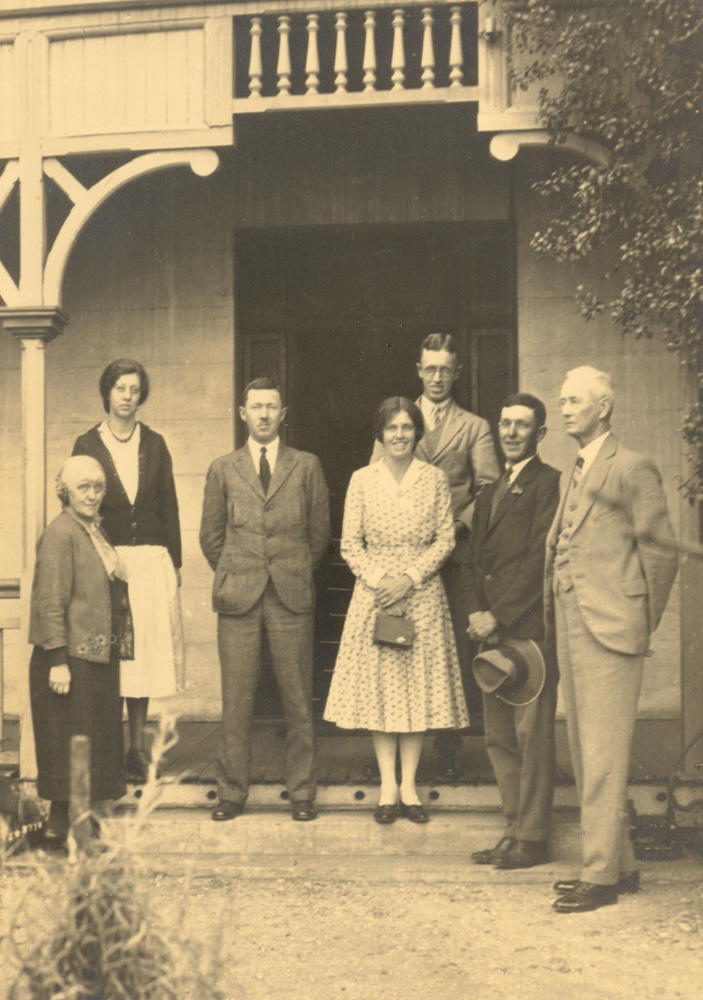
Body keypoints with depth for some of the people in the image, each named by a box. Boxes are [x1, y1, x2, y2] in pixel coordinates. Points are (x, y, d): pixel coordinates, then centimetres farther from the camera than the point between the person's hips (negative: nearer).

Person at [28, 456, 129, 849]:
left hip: (99, 655, 9)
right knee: (69, 744, -3)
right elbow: (51, 602, -17)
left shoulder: (96, 530, 14)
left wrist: (115, 645, 15)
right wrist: (57, 661, -21)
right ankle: (59, 828, 5)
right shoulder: (60, 533, -13)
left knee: (96, 740, 12)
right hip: (71, 656, -9)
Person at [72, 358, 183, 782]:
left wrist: (174, 561, 6)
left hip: (151, 560, 2)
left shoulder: (154, 444, 9)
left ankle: (138, 747, 11)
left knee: (146, 648, 2)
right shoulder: (88, 444, 3)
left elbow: (169, 505, 10)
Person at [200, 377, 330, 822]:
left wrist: (297, 572, 11)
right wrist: (234, 575, 10)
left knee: (299, 700, 1)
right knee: (237, 701, 1)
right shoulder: (223, 470, 11)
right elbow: (211, 536, 15)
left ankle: (302, 793, 10)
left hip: (292, 597, 0)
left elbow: (320, 531, 13)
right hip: (239, 599, 1)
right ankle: (233, 793, 10)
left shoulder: (307, 466, 9)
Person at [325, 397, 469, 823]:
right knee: (378, 686, 2)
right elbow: (351, 543, 1)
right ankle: (388, 787, 9)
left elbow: (446, 539, 0)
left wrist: (410, 578, -11)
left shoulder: (435, 479, 1)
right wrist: (377, 579, -12)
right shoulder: (362, 480, 2)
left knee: (418, 686, 3)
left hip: (422, 593, 0)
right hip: (375, 593, 0)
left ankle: (409, 785, 11)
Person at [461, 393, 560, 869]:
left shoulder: (548, 483, -4)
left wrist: (498, 615, -13)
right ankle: (515, 830, 16)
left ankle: (532, 839, -1)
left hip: (528, 629, -8)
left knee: (532, 734, -6)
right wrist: (476, 612, 3)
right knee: (499, 737, 9)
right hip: (493, 631, 8)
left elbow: (540, 558, -12)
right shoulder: (491, 493, 22)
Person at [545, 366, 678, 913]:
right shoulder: (573, 474, 19)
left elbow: (662, 551, -7)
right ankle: (620, 863, 21)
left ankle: (601, 874, -2)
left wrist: (642, 624, -3)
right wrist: (554, 616, 12)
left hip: (609, 631, -9)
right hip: (571, 631, 9)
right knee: (584, 754, 12)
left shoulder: (633, 469, -7)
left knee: (603, 758, -6)